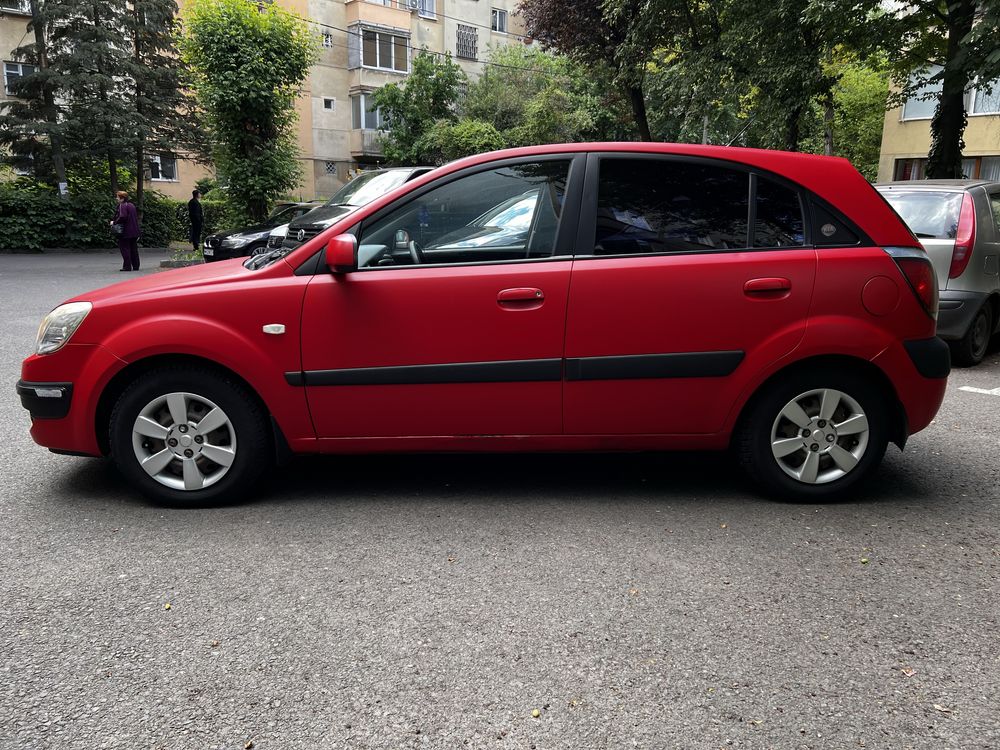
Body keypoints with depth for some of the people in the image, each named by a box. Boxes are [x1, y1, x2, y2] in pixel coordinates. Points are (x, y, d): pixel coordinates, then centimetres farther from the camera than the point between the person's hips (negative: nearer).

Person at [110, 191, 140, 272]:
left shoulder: (122, 206, -11)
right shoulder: (132, 206, 15)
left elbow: (122, 217, -24)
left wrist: (114, 222, -11)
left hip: (126, 232, -8)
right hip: (134, 232, 8)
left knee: (125, 248, -2)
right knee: (134, 249, 12)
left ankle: (127, 266, -4)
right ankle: (135, 266, 14)